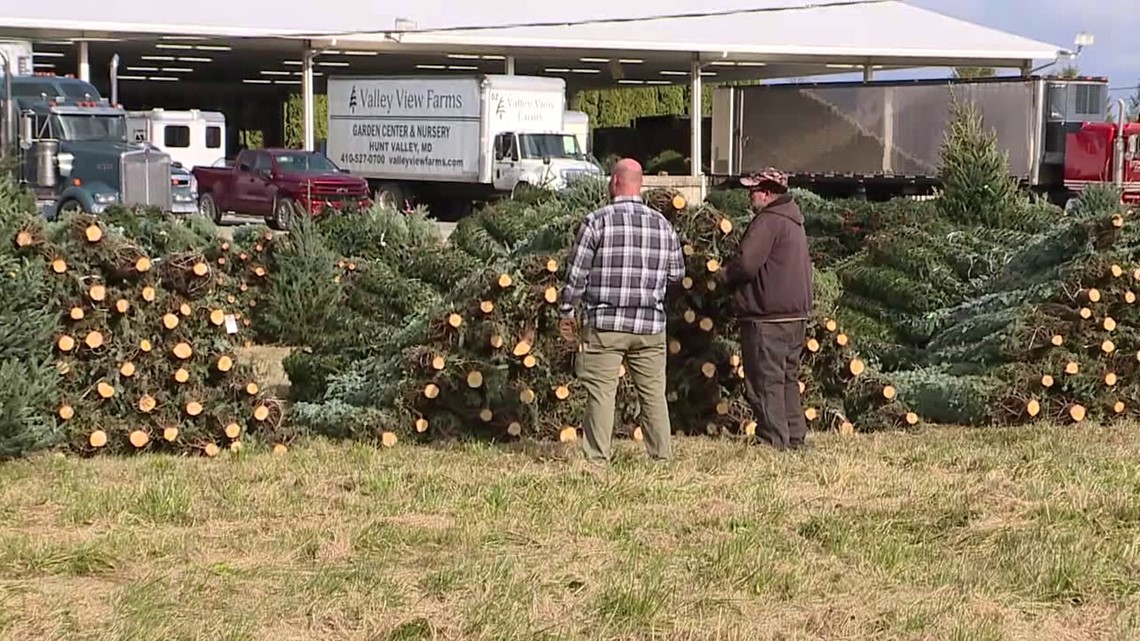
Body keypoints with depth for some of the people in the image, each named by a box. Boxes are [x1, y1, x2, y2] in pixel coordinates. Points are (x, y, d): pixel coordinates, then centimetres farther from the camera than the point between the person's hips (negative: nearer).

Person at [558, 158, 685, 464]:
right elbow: (677, 272, 12)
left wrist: (566, 312, 5)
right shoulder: (663, 224, 6)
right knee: (653, 391, 9)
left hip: (605, 324, -3)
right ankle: (662, 456, 11)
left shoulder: (597, 221, -6)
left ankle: (597, 459, 0)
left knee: (601, 392, 0)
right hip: (651, 324, 3)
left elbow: (577, 272, -5)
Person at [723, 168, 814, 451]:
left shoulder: (768, 222, -15)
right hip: (796, 314, 10)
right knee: (788, 379, 16)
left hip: (767, 317, -10)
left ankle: (773, 441, -6)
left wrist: (726, 274, -1)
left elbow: (745, 264, -23)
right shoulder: (794, 221, 17)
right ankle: (795, 438, 19)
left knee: (766, 382, -5)